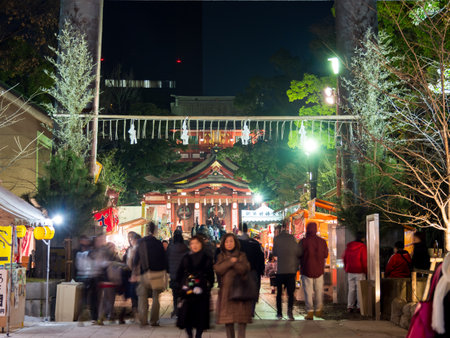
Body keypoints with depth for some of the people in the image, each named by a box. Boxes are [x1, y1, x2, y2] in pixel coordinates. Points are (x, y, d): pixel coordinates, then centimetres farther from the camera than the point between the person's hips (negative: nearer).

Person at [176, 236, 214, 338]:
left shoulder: (207, 259, 4)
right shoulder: (186, 258, 7)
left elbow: (211, 276, 7)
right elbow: (179, 274, 10)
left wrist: (208, 288, 0)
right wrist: (180, 287, 3)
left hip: (202, 291, -1)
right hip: (188, 291, 1)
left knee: (201, 314, 0)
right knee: (187, 313, -2)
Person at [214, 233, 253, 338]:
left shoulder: (242, 256, 9)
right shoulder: (221, 256, 12)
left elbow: (245, 269, -8)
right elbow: (218, 269, -6)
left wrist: (234, 262, -12)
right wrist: (230, 262, -12)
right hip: (226, 289, 1)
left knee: (241, 317, -8)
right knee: (227, 318, 3)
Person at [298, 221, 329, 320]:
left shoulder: (303, 241, -12)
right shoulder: (322, 241, 0)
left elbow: (298, 255, -5)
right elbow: (325, 255, 9)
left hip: (307, 269, -3)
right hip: (319, 270, 3)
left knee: (308, 291, 2)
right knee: (319, 291, 15)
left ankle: (310, 312, 0)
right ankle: (318, 310, 23)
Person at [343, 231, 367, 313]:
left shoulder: (348, 246, 9)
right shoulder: (362, 247, -10)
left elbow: (344, 258, 13)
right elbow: (364, 260, -11)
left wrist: (346, 269, 20)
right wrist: (366, 271, -2)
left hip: (350, 272, 5)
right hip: (359, 271, -5)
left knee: (351, 289, 9)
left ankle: (350, 306, 7)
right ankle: (359, 306, 1)